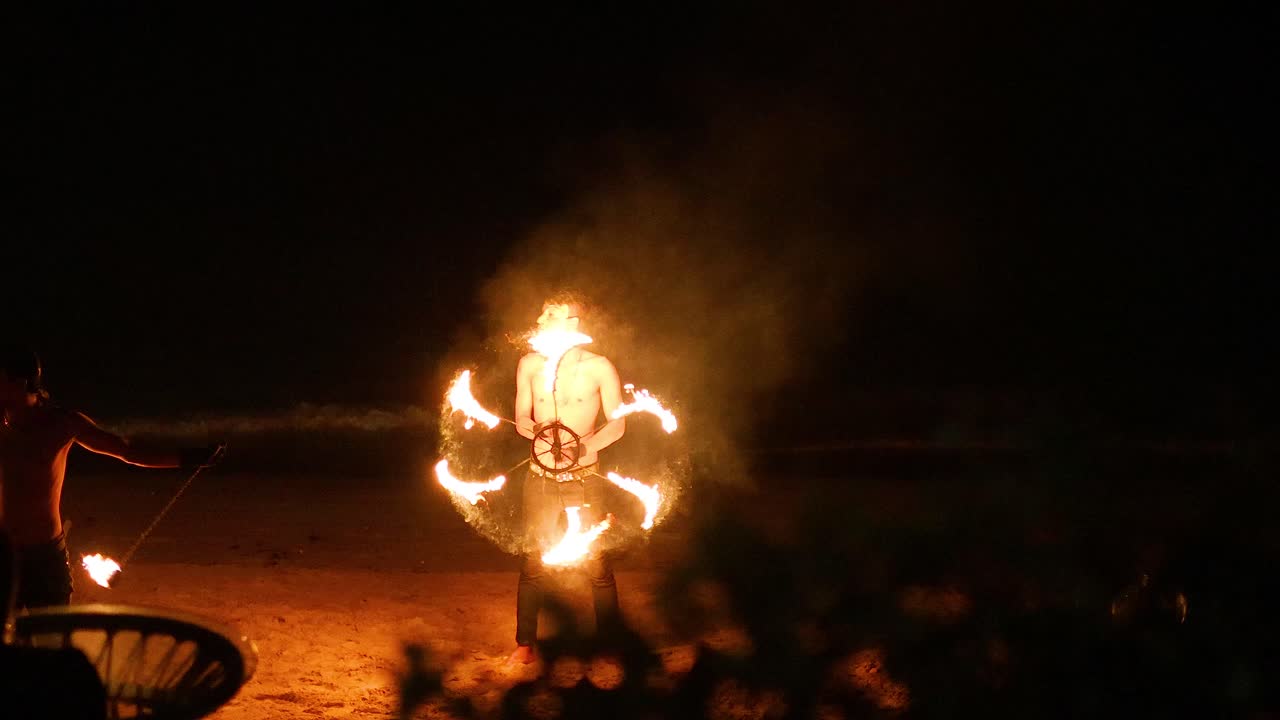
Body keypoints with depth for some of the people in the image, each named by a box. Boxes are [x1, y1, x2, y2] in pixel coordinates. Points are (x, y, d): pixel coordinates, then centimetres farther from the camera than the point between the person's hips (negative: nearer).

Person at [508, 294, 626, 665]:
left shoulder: (599, 368, -5)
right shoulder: (530, 364, 3)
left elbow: (618, 424, 0)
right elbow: (521, 418, 9)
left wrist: (587, 446, -18)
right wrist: (536, 429, -14)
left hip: (584, 479, -2)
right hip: (541, 478, 2)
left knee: (597, 563, -1)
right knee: (532, 562, 5)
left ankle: (609, 643, 12)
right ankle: (525, 644, 16)